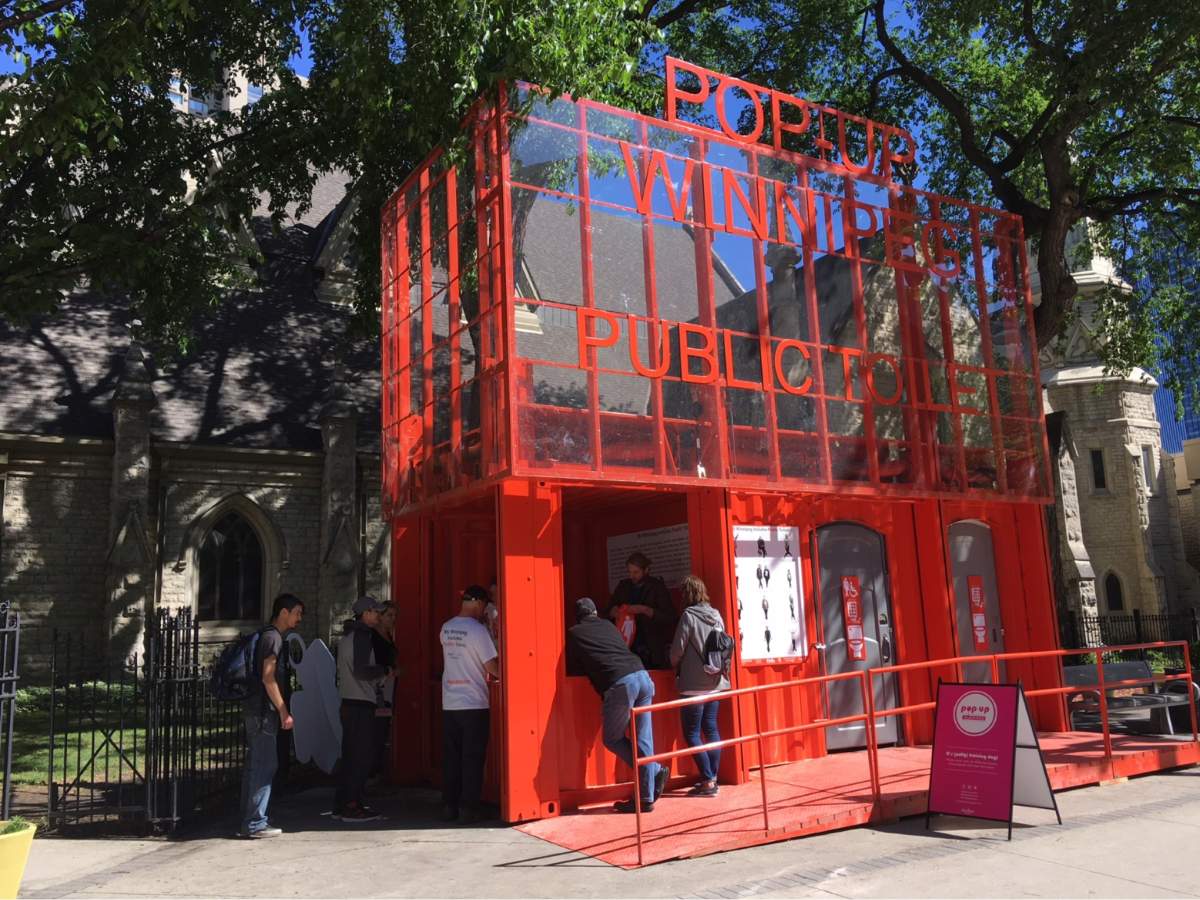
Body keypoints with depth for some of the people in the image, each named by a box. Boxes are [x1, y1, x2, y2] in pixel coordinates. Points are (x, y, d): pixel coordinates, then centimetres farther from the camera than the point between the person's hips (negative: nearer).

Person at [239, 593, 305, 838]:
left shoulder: (268, 636, 18)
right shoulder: (273, 636, -12)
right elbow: (268, 677, -19)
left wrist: (280, 710, 21)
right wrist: (284, 712, -17)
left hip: (256, 711, 10)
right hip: (264, 712, -10)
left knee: (254, 766, 12)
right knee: (265, 766, -6)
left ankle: (250, 821, 17)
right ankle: (255, 824, -3)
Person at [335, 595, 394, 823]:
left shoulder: (346, 636, 18)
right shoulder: (362, 635, -12)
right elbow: (361, 671, -21)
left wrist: (379, 677, 22)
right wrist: (385, 671, -6)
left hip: (348, 703, 10)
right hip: (361, 704, -10)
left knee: (350, 755, 14)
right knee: (363, 756, -5)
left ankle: (341, 805, 17)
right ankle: (352, 806, -5)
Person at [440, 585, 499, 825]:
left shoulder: (446, 628, 7)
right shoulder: (477, 629, -13)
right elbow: (492, 667, -13)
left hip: (449, 704, 6)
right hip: (474, 704, -6)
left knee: (451, 757, 11)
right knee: (472, 758, 1)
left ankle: (451, 807, 16)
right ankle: (468, 809, 3)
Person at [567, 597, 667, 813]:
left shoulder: (574, 633, 15)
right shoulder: (608, 625, 27)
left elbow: (572, 668, 24)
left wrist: (590, 667, 44)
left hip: (619, 684, -5)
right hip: (642, 676, 5)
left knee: (613, 739, 13)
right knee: (643, 740, 10)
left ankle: (655, 771, 3)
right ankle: (647, 797, 8)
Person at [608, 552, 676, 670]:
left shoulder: (657, 586, 0)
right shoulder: (623, 586, 12)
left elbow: (669, 617, -6)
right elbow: (609, 610, 16)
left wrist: (645, 610, -18)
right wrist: (613, 611, -7)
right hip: (627, 647, 3)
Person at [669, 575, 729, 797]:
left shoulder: (689, 615, -13)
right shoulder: (715, 615, 6)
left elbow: (677, 650, -11)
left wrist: (677, 668, 8)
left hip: (694, 684, -7)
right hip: (715, 681, 7)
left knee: (691, 733, 0)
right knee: (711, 728, 13)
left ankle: (708, 782, -3)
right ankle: (713, 777, 16)